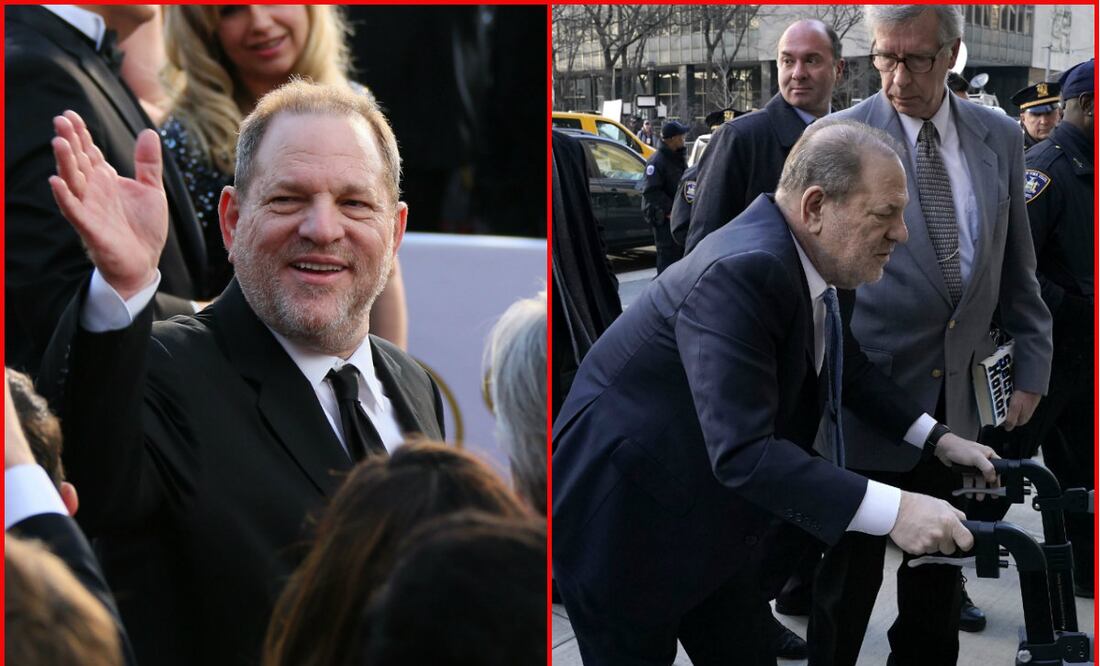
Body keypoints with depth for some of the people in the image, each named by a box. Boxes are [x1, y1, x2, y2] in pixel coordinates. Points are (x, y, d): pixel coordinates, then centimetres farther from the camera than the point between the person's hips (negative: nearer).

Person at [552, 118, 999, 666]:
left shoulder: (816, 262, -2)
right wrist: (893, 511, -36)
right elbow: (742, 452, -36)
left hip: (708, 511, 9)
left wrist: (937, 440, 5)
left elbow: (843, 366, 16)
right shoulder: (739, 271, -30)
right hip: (621, 515, -8)